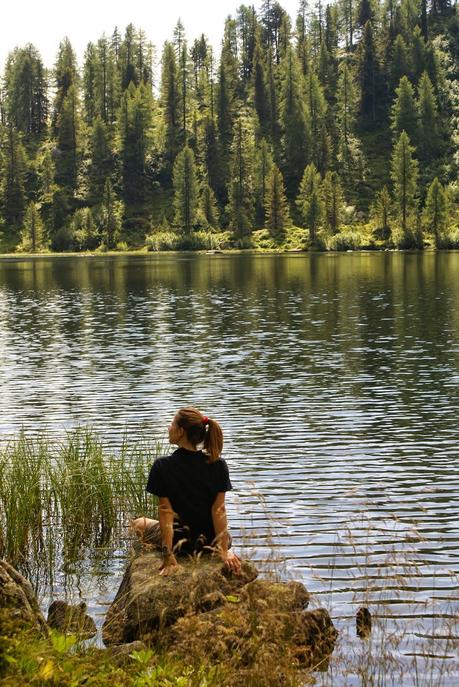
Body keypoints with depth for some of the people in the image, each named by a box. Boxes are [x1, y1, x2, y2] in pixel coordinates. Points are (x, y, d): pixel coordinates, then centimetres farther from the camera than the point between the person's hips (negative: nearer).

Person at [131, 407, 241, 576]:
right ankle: (226, 550, 12)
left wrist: (168, 555, -16)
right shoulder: (218, 465, -12)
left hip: (179, 541, -3)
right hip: (210, 540, 4)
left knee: (139, 524, 27)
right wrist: (223, 550, -10)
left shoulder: (162, 466, -18)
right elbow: (218, 509, -13)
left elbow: (166, 511, -17)